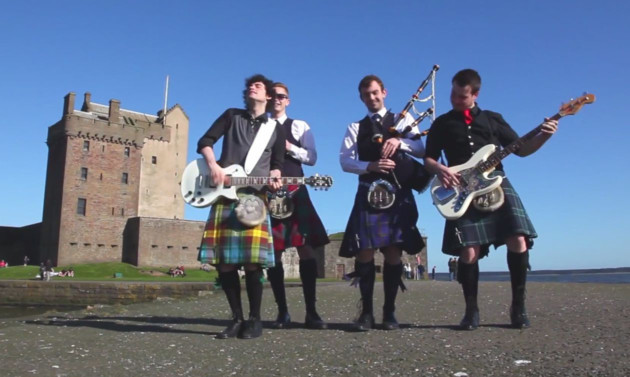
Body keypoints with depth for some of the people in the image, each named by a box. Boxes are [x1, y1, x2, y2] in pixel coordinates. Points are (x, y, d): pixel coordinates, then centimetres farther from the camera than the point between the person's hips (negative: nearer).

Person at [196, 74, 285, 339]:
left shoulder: (275, 129, 15)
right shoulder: (232, 116, 14)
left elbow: (277, 163, 16)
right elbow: (204, 142, 10)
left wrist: (274, 178, -6)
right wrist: (213, 164, -8)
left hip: (255, 197, -1)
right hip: (224, 195, 1)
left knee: (251, 260, -11)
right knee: (223, 260, -2)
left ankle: (255, 319, 4)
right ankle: (237, 318, 12)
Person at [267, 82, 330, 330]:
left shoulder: (299, 126, 11)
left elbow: (312, 157, 4)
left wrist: (290, 148, -9)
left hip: (295, 192, -1)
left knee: (305, 248, -8)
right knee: (273, 252, 1)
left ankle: (311, 311, -2)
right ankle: (282, 311, 11)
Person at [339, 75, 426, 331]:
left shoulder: (402, 120, 14)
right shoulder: (355, 127, 15)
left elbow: (421, 149, 2)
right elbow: (345, 161, 3)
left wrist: (400, 142, -17)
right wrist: (370, 166, -15)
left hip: (398, 192, 0)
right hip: (368, 192, 1)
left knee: (393, 252, -1)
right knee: (364, 252, -6)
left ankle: (389, 312, 9)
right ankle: (366, 312, 5)